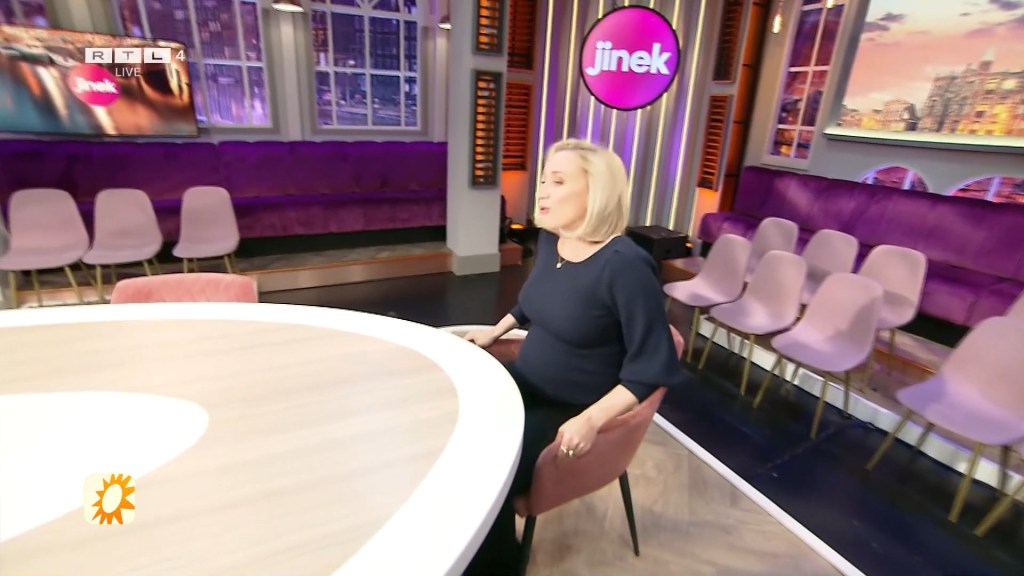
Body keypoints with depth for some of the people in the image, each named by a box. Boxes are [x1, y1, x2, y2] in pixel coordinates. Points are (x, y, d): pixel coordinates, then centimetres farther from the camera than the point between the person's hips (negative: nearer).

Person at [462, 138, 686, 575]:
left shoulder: (625, 266, -25)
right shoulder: (549, 241, -1)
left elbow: (652, 368, -21)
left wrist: (592, 420, -27)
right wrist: (495, 331, 17)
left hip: (570, 411, -7)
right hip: (524, 384, 8)